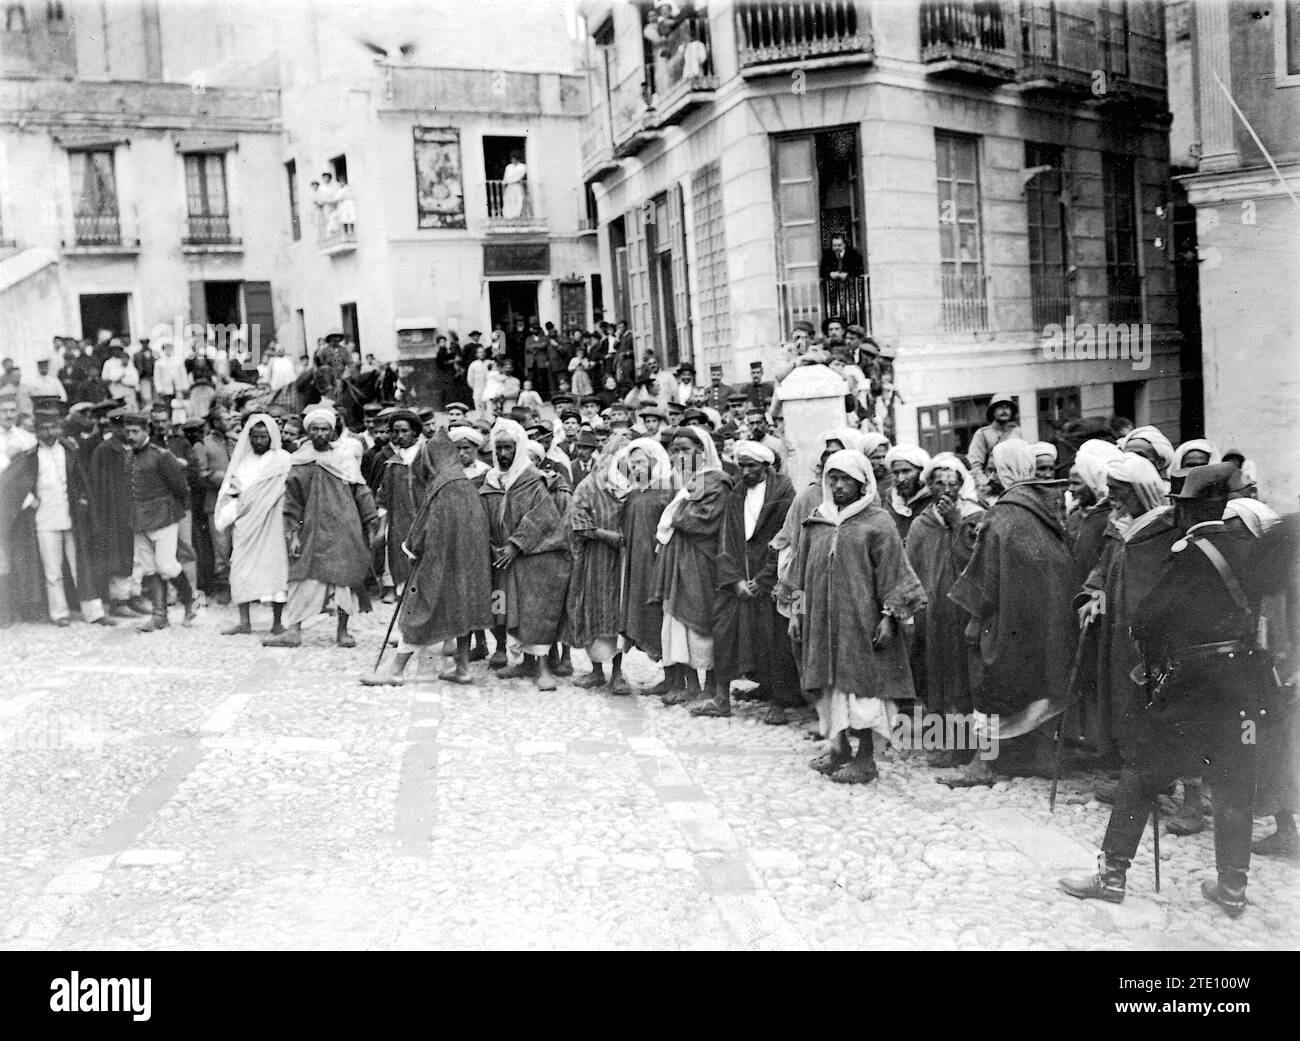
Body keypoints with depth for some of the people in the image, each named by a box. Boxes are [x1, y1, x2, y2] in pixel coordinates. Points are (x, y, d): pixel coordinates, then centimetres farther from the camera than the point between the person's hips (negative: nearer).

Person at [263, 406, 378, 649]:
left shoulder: (346, 459, 6)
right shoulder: (300, 463, 5)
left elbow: (362, 494, 8)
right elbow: (292, 501, 5)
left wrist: (371, 525, 4)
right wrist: (293, 533, -2)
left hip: (346, 530, 0)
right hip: (313, 530, 0)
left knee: (346, 579, 2)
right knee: (306, 578, -5)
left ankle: (342, 631, 12)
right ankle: (293, 630, -3)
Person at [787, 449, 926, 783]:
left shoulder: (877, 523, -4)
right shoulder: (815, 523, 11)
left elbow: (892, 572, -6)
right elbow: (802, 571, 16)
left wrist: (888, 617, -12)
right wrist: (798, 612, 11)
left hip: (861, 619, -5)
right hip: (822, 620, 5)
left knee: (860, 684, -3)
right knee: (831, 683, 9)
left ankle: (865, 758, 5)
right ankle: (839, 747, 22)